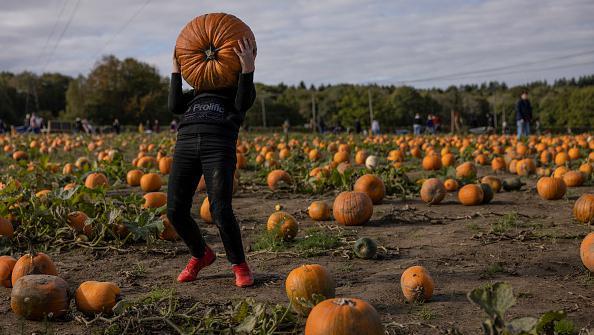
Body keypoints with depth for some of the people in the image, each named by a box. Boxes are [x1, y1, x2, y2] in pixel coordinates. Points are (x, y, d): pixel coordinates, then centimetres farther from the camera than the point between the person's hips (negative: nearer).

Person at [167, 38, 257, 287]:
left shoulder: (243, 88, 25)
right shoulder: (199, 88, 35)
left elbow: (242, 104, 2)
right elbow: (174, 106, 19)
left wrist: (248, 68, -4)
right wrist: (176, 70, 21)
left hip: (219, 145, -4)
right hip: (186, 142, 4)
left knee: (220, 211, -16)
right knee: (175, 211, -3)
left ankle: (239, 265, 6)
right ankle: (200, 255, 24)